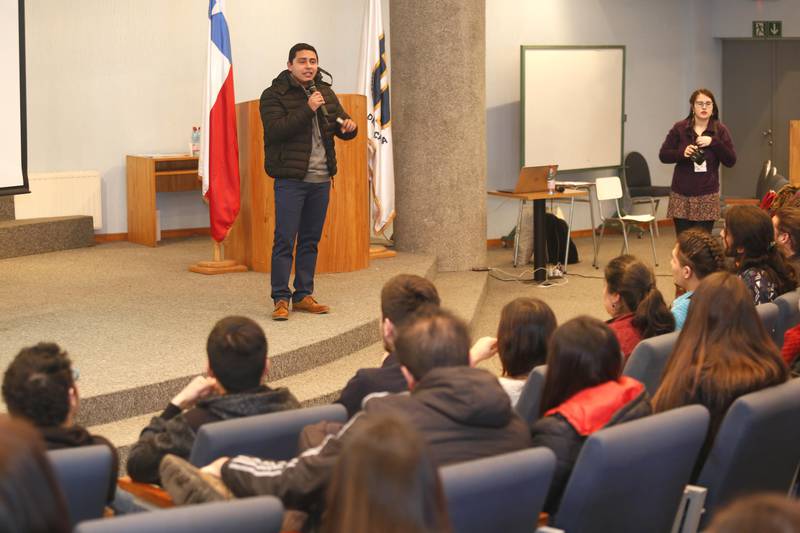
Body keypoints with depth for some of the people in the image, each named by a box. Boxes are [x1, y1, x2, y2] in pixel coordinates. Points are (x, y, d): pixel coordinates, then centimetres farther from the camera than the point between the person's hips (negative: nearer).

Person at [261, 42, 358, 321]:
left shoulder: (325, 93, 13)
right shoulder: (274, 95, -5)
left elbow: (341, 127, 16)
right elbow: (275, 130, -19)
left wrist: (348, 126, -8)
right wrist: (307, 109, -23)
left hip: (321, 179, 6)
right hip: (290, 179, -6)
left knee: (311, 240, 11)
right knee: (285, 240, -6)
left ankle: (303, 295, 19)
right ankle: (281, 299, -1)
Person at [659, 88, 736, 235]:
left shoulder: (720, 130, 2)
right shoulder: (679, 129, 1)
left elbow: (731, 161, -2)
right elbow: (663, 155, 3)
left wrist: (714, 142, -15)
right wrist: (682, 153, -16)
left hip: (707, 195, 0)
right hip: (681, 195, 1)